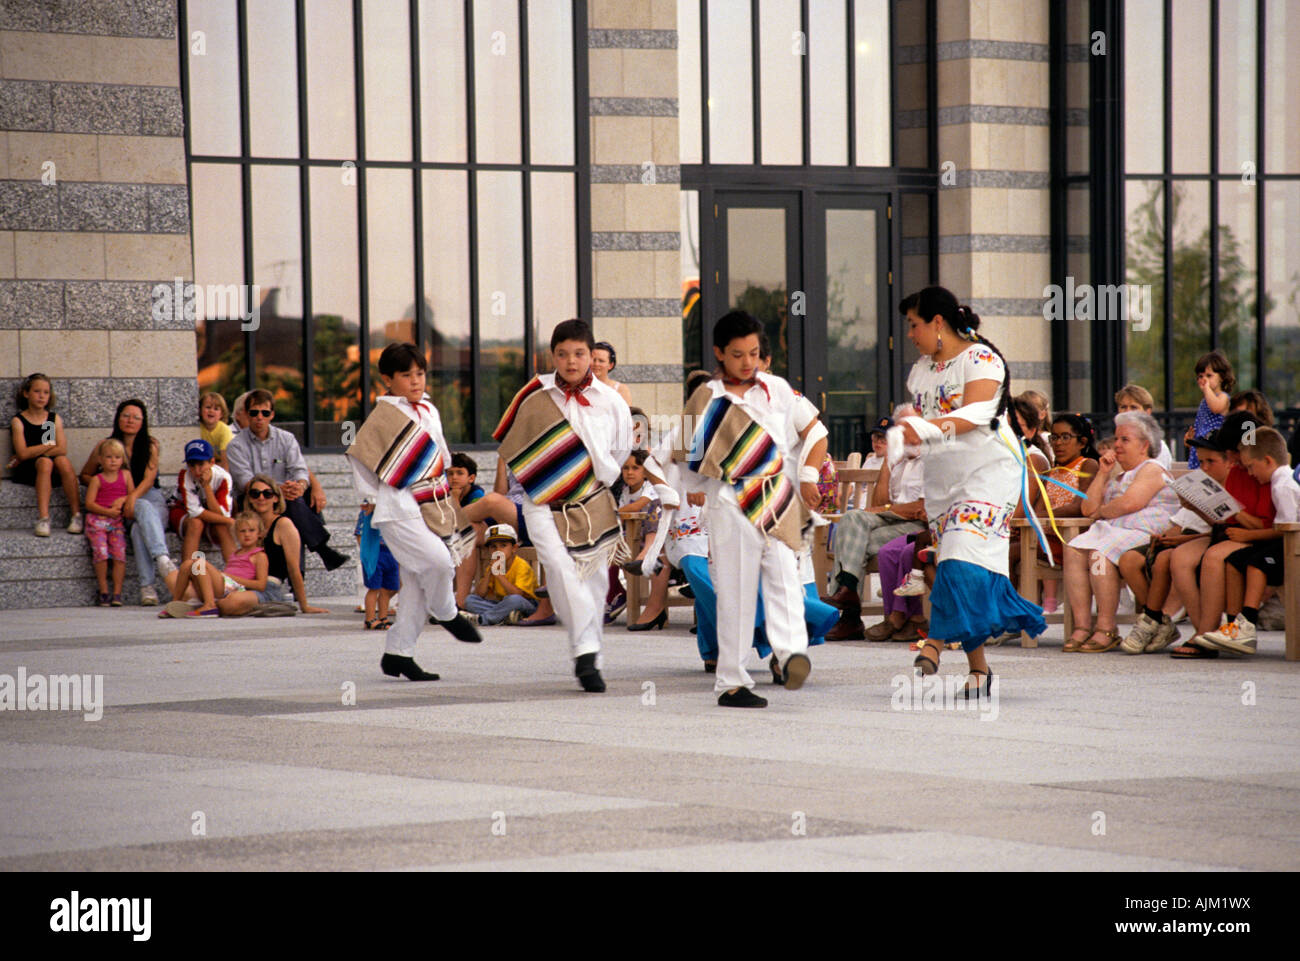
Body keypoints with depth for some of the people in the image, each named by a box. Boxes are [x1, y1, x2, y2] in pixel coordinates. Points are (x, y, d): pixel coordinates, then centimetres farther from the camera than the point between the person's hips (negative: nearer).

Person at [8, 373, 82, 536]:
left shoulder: (55, 419, 10)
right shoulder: (18, 421, 1)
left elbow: (62, 449, -4)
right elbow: (23, 453, -12)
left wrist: (34, 452, -10)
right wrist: (49, 447, -8)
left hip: (53, 473, 3)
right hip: (27, 470, -3)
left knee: (63, 461, -29)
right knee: (45, 462, -33)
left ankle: (76, 515, -30)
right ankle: (43, 518, -44)